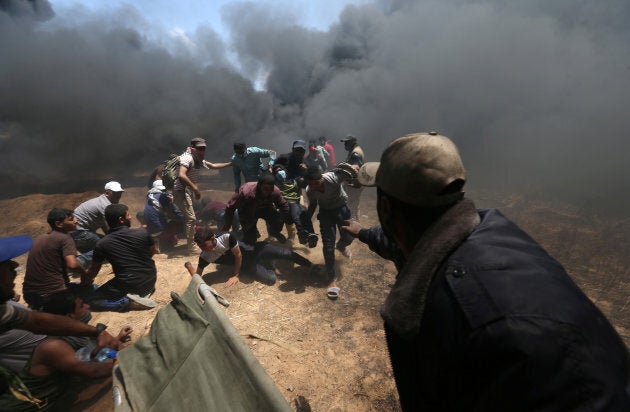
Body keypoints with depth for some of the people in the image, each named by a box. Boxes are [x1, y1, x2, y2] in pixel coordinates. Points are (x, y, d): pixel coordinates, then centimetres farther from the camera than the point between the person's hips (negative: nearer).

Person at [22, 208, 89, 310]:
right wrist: (84, 274, -5)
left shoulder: (40, 238, 13)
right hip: (53, 294, -8)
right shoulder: (65, 238, -11)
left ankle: (38, 307, 14)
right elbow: (72, 265, -24)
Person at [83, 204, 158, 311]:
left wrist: (85, 282, 26)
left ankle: (129, 303, -9)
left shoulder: (102, 244, -10)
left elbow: (94, 270, 4)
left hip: (128, 285, -3)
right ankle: (146, 290, 8)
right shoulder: (142, 232, -10)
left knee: (89, 299, 10)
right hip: (151, 278, 3)